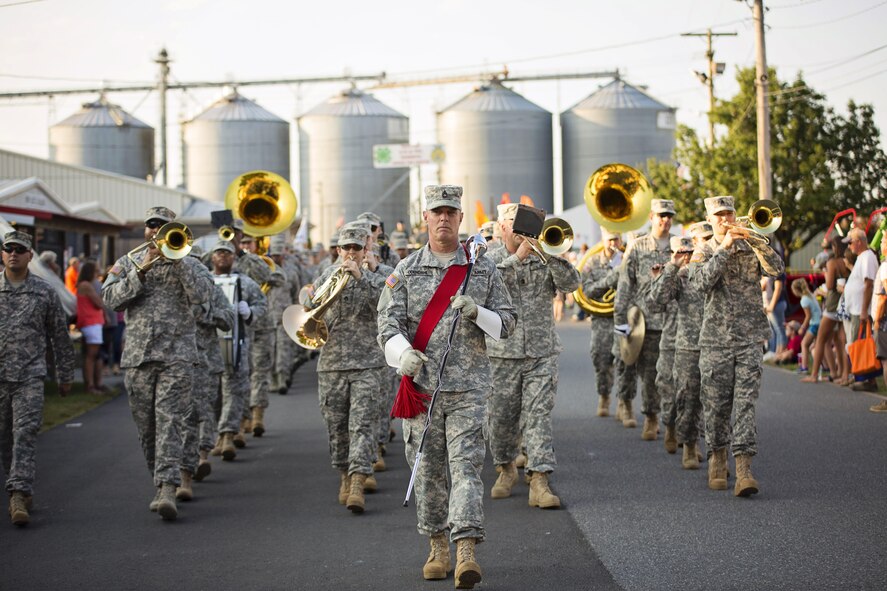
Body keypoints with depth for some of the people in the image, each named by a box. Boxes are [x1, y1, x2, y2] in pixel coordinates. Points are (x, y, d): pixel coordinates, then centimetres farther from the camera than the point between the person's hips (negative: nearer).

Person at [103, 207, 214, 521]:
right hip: (137, 356, 3)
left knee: (169, 421, -14)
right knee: (146, 427, 7)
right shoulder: (128, 263, 13)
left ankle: (167, 489, -22)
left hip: (176, 355, -3)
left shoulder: (187, 263, 9)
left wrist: (177, 260, -11)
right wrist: (141, 271, -11)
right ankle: (161, 483, 20)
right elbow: (110, 298, -2)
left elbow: (200, 295, -9)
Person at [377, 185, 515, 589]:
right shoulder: (406, 271, 7)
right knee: (428, 469, 7)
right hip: (421, 385, 1)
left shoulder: (483, 269, 8)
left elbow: (506, 323, 8)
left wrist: (475, 311, -12)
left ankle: (466, 550, -18)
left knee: (466, 464, -11)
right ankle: (438, 548, 21)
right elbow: (388, 322, -2)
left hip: (468, 387, -1)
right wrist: (404, 353, -23)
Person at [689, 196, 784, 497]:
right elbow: (702, 281, -14)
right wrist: (724, 248, -17)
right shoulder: (702, 252, 6)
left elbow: (777, 268, -9)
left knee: (745, 402, -9)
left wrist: (754, 241, -18)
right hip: (715, 338, 0)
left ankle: (744, 468, -15)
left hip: (750, 336, 0)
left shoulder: (750, 247, 8)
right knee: (716, 404, 5)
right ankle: (718, 459, 24)